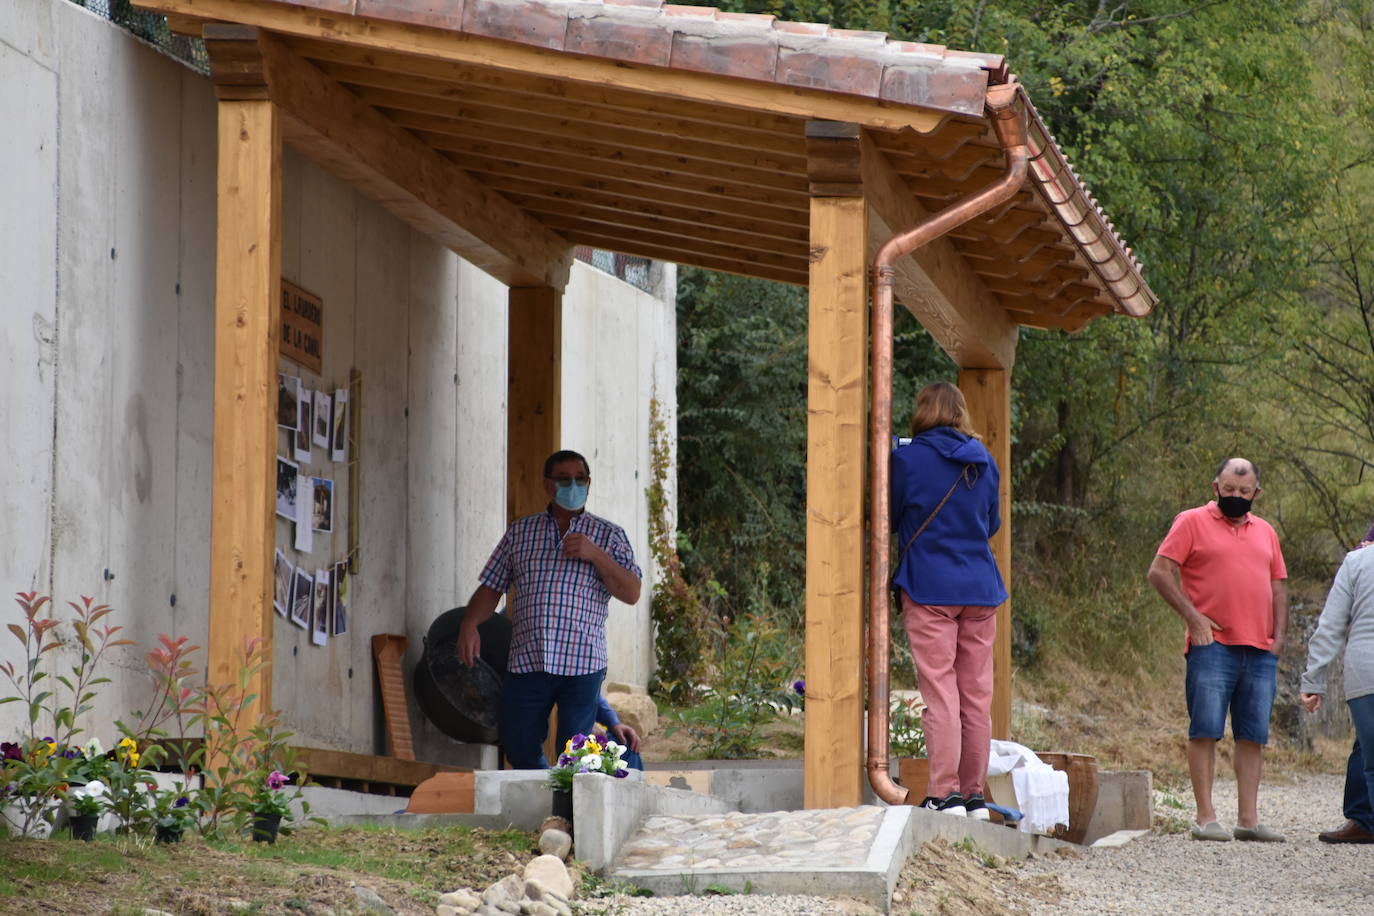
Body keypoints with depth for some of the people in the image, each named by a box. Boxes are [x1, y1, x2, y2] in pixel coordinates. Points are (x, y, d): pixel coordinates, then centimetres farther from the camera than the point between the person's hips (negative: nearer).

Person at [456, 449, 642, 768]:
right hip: (526, 661, 2)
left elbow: (631, 593, 1)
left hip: (582, 662, -2)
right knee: (520, 750, 3)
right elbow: (491, 586, 14)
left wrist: (595, 555, -11)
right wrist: (469, 624, -5)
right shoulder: (520, 532, 15)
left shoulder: (609, 536, 10)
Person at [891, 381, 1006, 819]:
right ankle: (975, 795, 11)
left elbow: (889, 517, 3)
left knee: (940, 692, -6)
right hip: (980, 588, 4)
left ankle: (946, 791, -11)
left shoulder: (908, 459, -6)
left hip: (929, 588, -4)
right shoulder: (983, 462, 8)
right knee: (976, 695, 8)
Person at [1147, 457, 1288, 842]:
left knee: (1253, 736, 4)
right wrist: (1193, 618, -10)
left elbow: (1277, 587, 23)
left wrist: (1279, 634, 9)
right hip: (1213, 647, -5)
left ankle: (1248, 818, 6)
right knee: (1205, 730, -7)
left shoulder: (1264, 532, 19)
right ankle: (1205, 818, -5)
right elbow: (1159, 572, -3)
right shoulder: (1193, 522, 3)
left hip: (1261, 651, 5)